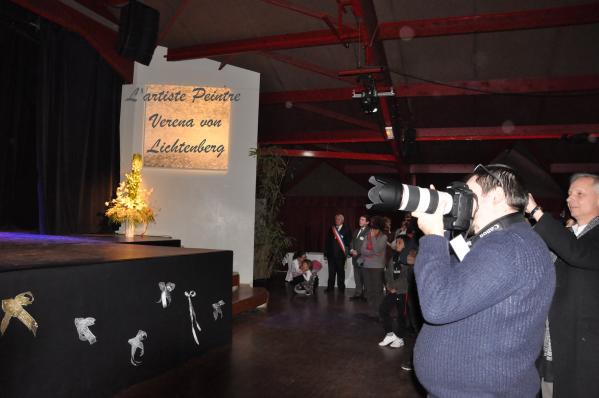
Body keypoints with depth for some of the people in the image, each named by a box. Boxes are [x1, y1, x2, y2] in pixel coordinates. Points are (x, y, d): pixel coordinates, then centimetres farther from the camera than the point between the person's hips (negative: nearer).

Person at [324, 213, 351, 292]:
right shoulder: (331, 229, 11)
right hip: (331, 254, 3)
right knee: (331, 272, 6)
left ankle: (341, 287, 15)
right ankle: (330, 287, 13)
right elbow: (327, 241, 11)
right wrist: (326, 253, 8)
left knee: (340, 271, 6)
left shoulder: (346, 229, 0)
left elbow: (348, 241, -3)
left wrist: (347, 251, -13)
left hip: (340, 254, -3)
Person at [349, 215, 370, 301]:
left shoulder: (369, 232, -8)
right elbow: (352, 242, 21)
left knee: (364, 277, -2)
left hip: (363, 258, -7)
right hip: (355, 258, 7)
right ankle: (358, 293, 18)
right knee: (357, 278, 10)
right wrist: (351, 250, 2)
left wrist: (357, 252, -14)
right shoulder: (356, 231, 20)